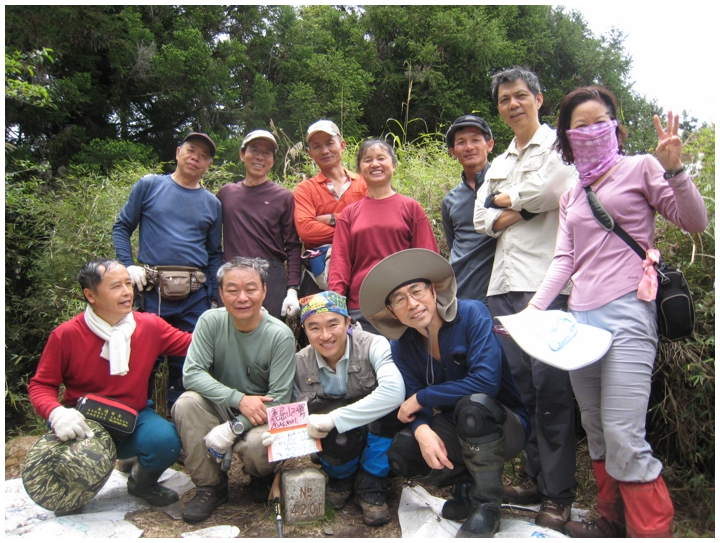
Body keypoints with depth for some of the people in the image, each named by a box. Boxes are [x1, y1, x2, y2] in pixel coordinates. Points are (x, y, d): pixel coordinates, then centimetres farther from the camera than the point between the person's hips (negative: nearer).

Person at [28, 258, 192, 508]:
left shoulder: (150, 326, -7)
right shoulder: (66, 335, -13)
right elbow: (41, 385, -6)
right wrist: (57, 413, -26)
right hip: (84, 424, 0)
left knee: (166, 440, -30)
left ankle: (143, 482, 9)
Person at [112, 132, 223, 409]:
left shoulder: (212, 203, 13)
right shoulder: (149, 186, 7)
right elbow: (121, 227, 8)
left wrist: (215, 297, 5)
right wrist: (128, 265, -6)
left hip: (195, 295, 2)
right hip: (152, 289, -2)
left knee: (186, 362, 5)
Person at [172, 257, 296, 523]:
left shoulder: (280, 336, -18)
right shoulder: (211, 321, -12)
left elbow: (279, 398, -18)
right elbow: (191, 374, -18)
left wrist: (232, 429, -27)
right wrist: (239, 399, -30)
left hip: (260, 416, -2)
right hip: (220, 409, 2)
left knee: (257, 444, -33)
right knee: (186, 403, -27)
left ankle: (262, 477, 8)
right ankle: (210, 487, -7)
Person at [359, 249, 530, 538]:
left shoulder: (472, 314, -21)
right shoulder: (402, 345, -4)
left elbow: (485, 381, -30)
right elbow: (411, 401, -8)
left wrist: (421, 397, -21)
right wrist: (423, 430, -32)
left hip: (503, 425, -4)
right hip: (456, 429, 5)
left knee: (473, 404, -36)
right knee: (400, 454, -20)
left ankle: (487, 505, -14)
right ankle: (466, 483, 8)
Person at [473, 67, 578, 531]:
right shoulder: (499, 164, 25)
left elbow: (553, 188, -14)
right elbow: (482, 218, 16)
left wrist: (506, 200, 3)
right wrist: (515, 213, -3)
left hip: (547, 279, -7)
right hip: (505, 283, 7)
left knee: (550, 383, -8)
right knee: (517, 381, 6)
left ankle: (559, 494, 2)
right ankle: (536, 476, 19)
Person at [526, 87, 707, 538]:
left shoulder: (640, 168, 6)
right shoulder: (571, 197, 21)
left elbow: (696, 222, 0)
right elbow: (565, 259, 12)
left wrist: (675, 170, -14)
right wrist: (535, 308, 0)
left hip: (627, 314, -6)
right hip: (581, 319, 6)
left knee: (623, 436, -13)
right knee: (597, 433, 11)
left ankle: (653, 531, 1)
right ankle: (614, 522, 26)